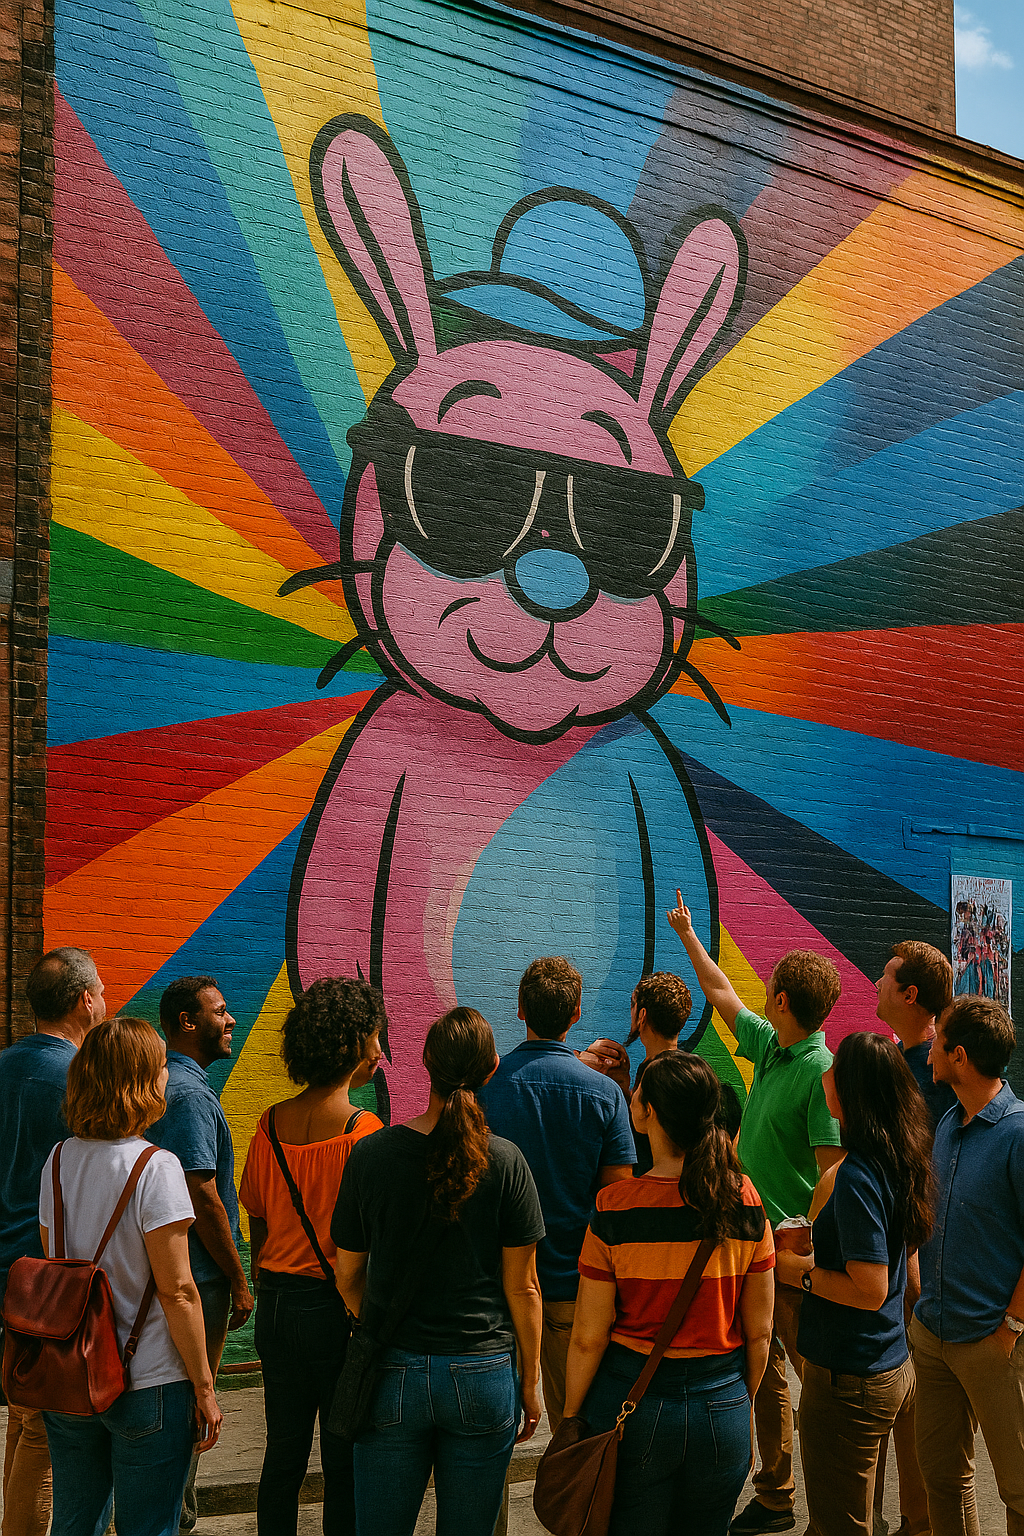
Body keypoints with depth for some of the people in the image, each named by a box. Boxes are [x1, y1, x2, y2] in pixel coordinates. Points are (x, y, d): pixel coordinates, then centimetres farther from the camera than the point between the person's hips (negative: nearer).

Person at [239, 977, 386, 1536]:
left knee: (282, 1455, 16)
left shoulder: (270, 1125, 2)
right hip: (338, 1308, -6)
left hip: (277, 1305, 6)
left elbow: (257, 1223, 10)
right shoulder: (362, 1129, -16)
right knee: (344, 1463, 6)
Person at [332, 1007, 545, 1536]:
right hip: (482, 1373, -1)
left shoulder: (371, 1154, -5)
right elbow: (522, 1288, -4)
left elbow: (348, 1277, 4)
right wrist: (530, 1382, 8)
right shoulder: (505, 1162, -9)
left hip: (391, 1374, 1)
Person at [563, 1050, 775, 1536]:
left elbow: (589, 1338, -11)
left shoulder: (615, 1207, -17)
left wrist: (570, 1419, 3)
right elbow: (759, 1332, 0)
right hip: (722, 1403, 3)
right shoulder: (746, 1201, -8)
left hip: (633, 1402, -2)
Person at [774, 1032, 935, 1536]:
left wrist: (799, 1271, -14)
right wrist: (817, 1253, 19)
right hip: (894, 1367, 9)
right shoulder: (900, 1161, 4)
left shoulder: (857, 1177, -23)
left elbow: (870, 1290, -26)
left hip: (848, 1381, -9)